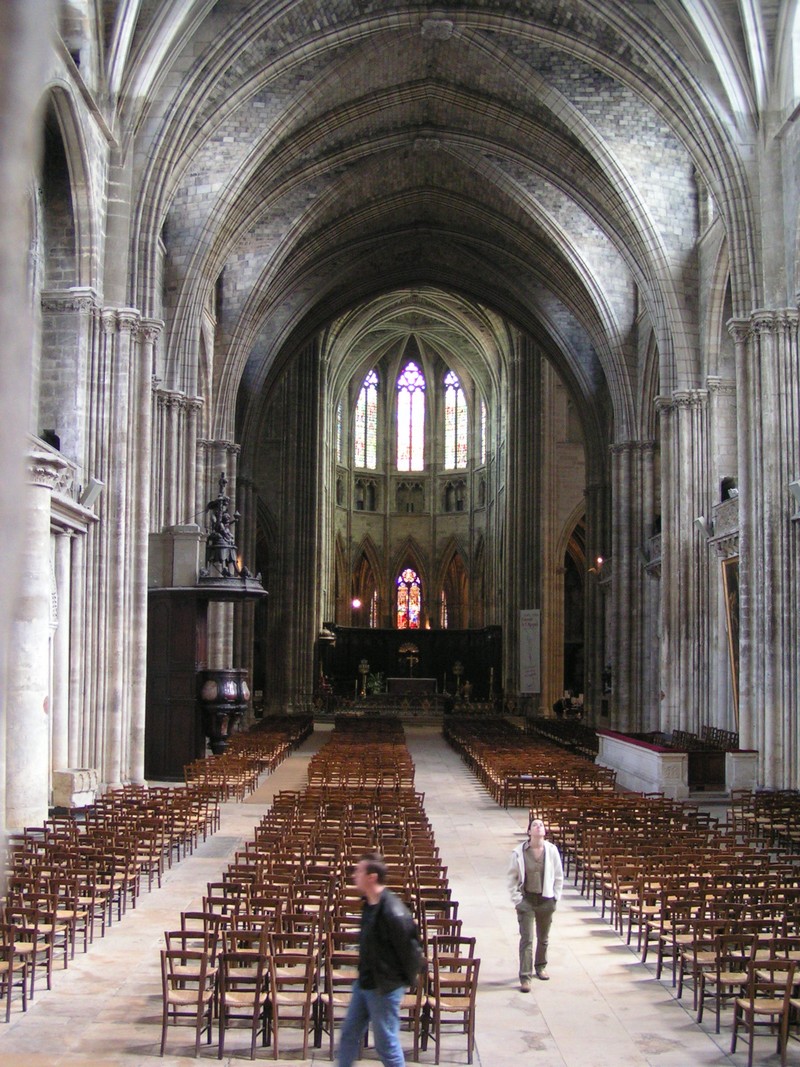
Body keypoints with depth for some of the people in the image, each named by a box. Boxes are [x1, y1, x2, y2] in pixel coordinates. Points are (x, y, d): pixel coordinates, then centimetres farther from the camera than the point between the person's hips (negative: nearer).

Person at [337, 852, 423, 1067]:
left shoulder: (393, 912, -28)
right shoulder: (370, 904, 2)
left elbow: (411, 948, -22)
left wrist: (407, 980, -9)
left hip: (385, 988, -9)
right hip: (364, 983, 9)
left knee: (386, 1045, 6)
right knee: (349, 1035, 19)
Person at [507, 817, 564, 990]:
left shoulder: (551, 850, -5)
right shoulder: (519, 852, -10)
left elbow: (559, 876, 4)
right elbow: (512, 877, -3)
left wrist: (555, 897, 0)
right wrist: (517, 899, -6)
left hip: (546, 900, 2)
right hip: (526, 900, -2)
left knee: (543, 938, 17)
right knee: (527, 939, -5)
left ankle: (540, 966, 38)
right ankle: (525, 977, -1)